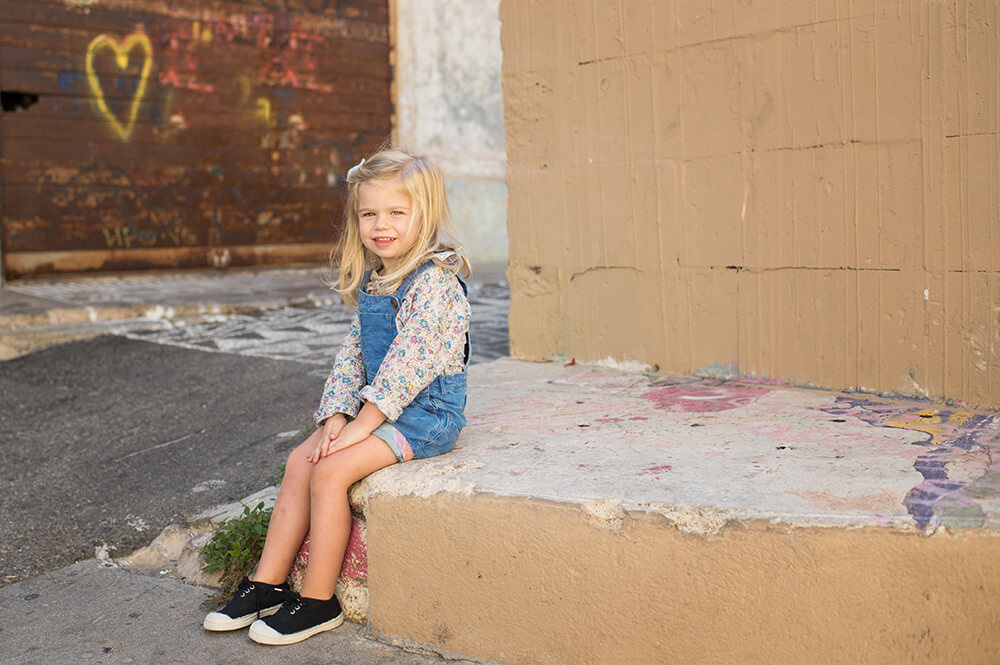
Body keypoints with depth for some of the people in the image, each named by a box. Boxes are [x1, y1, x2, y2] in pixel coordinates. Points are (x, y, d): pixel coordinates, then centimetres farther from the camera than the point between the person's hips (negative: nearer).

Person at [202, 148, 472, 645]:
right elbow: (353, 352, 9)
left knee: (330, 471, -19)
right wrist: (337, 414, -4)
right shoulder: (370, 280, 9)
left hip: (426, 409, -9)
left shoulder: (433, 280, -19)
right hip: (377, 404, 9)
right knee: (300, 461, 0)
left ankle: (318, 601, -6)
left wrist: (360, 425, -21)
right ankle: (268, 584, 7)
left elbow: (406, 362, -23)